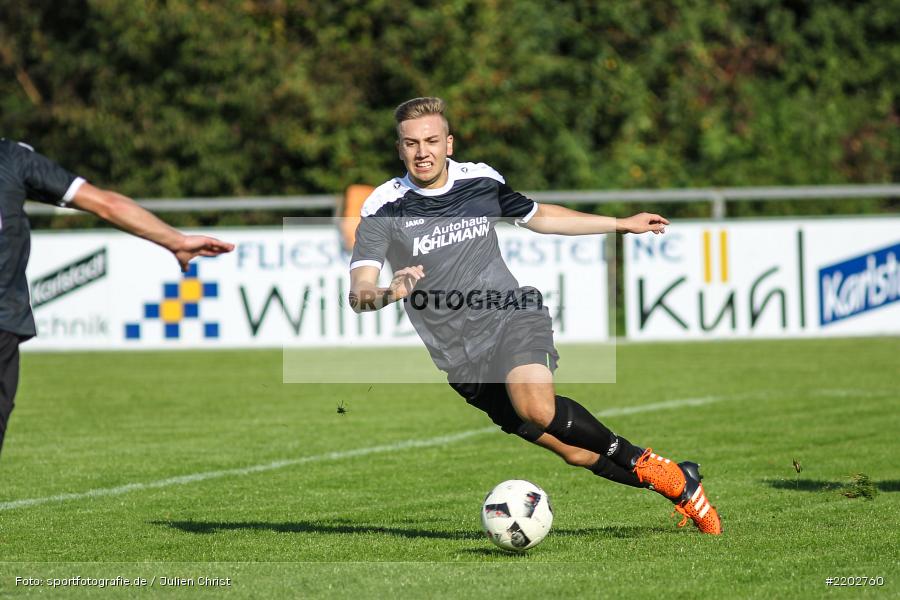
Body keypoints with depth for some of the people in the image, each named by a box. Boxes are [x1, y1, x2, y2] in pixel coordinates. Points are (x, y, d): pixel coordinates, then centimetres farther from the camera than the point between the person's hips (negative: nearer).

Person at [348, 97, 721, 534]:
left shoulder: (481, 181, 1)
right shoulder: (383, 210, -8)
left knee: (537, 409, -33)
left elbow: (538, 217, 22)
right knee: (574, 452, -3)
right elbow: (358, 293, -17)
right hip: (459, 356, 0)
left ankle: (642, 462, -15)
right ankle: (677, 484, 12)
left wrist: (622, 224, 27)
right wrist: (386, 293, -42)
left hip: (512, 316, 0)